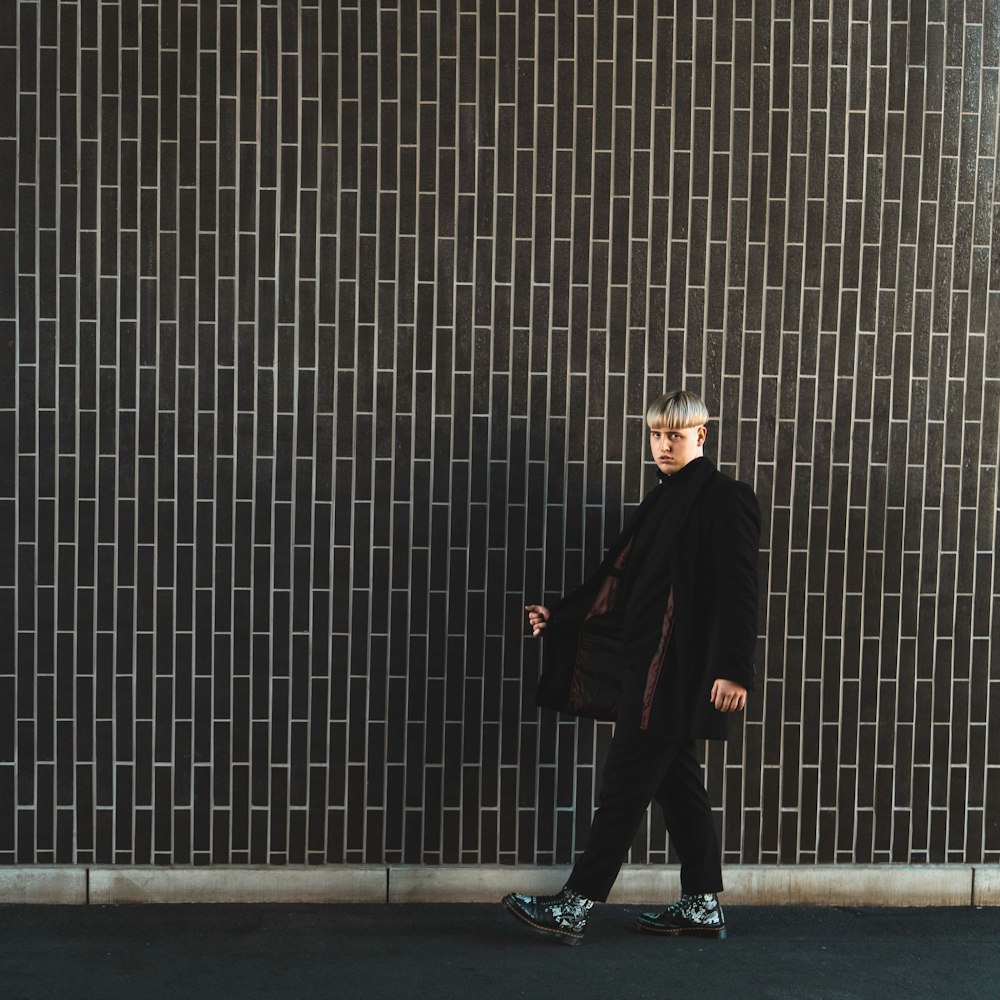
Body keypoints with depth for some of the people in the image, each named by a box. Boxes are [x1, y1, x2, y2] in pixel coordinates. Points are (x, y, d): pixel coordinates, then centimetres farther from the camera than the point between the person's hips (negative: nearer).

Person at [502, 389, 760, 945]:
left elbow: (739, 592, -16)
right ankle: (703, 907, 24)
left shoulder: (724, 500, -9)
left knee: (625, 784, -6)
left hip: (676, 677, -9)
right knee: (677, 783, 13)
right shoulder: (664, 499, 18)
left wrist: (733, 669, -22)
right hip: (649, 667, 9)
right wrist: (558, 617, 18)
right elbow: (621, 577, 22)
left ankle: (574, 909, -2)